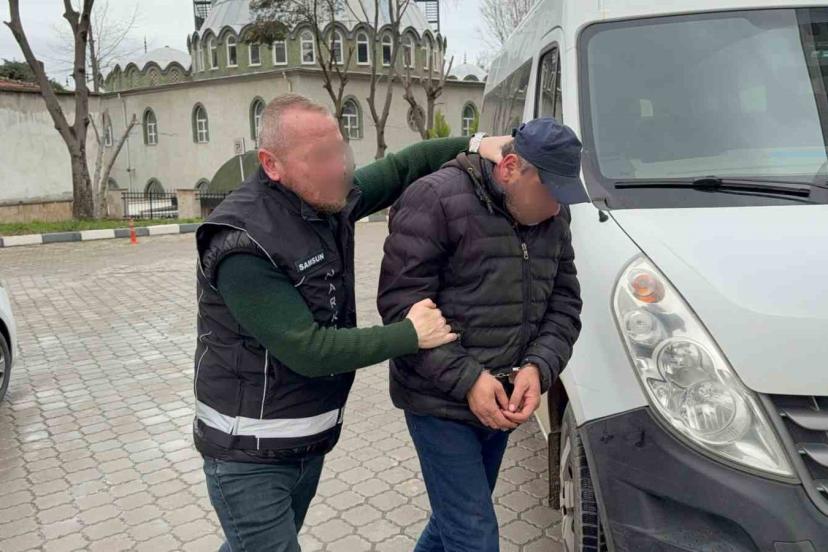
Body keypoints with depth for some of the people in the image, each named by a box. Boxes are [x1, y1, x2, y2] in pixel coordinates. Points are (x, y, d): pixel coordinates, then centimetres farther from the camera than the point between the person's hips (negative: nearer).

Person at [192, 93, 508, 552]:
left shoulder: (327, 200, -4)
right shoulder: (244, 245, -27)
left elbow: (399, 167, 9)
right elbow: (309, 351, -27)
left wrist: (473, 144, -2)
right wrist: (410, 335, -20)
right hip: (250, 456, -7)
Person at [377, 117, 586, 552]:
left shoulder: (554, 218, 5)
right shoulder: (435, 200, -17)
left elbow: (564, 305, 6)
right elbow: (400, 307, -19)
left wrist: (539, 367, -13)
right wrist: (466, 379, -22)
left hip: (502, 403, 7)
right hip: (441, 403, -6)